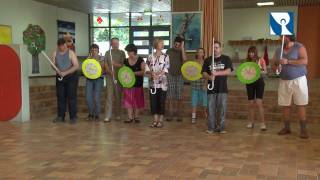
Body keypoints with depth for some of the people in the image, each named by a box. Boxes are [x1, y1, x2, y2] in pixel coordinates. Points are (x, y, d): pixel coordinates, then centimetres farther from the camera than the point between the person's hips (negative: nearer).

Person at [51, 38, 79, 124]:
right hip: (59, 78, 4)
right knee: (60, 97, 7)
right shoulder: (55, 53, 4)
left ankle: (73, 117, -1)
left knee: (71, 97, -5)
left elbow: (76, 66, -14)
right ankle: (60, 116, 15)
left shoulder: (71, 53, -9)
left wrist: (66, 72, -21)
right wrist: (58, 71, -14)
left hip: (71, 77, -4)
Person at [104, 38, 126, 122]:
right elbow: (106, 64, 5)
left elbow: (123, 65, 0)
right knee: (109, 96, -4)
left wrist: (115, 64, -17)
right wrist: (110, 71, -14)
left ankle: (118, 115, 16)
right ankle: (108, 116, -5)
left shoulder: (122, 53, 6)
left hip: (119, 77, 0)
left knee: (118, 96, 5)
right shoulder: (108, 53, 10)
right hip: (109, 76, 0)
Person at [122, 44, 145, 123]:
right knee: (128, 101, 2)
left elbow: (143, 71, -10)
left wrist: (134, 73, -22)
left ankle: (136, 117, 15)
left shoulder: (140, 60, -4)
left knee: (137, 101, 3)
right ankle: (130, 117, 8)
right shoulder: (126, 61, 8)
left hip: (138, 84, -3)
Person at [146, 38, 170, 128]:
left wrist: (158, 74, -20)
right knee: (153, 102, 4)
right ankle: (155, 120, 15)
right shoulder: (150, 57, 5)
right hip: (153, 83, 2)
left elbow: (166, 71, -8)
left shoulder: (165, 57, -1)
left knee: (161, 102, 2)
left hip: (162, 83, -2)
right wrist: (152, 73, -15)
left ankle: (161, 120, 13)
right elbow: (147, 70, 4)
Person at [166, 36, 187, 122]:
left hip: (179, 76, 0)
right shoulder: (169, 51, 5)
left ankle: (178, 114, 7)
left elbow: (184, 59, -18)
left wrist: (182, 48, -17)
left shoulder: (181, 52, 3)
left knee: (179, 97, 1)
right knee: (171, 96, 0)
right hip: (170, 76, 0)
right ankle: (171, 114, 6)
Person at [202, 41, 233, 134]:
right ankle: (211, 128, 10)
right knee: (211, 108, 1)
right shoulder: (208, 60, 10)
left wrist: (217, 73, -20)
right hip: (211, 88, 1)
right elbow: (204, 73, 5)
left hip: (222, 88, -1)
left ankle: (221, 127, 9)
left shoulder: (226, 59, 5)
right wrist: (209, 77, -17)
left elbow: (229, 71, -7)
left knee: (222, 108, -1)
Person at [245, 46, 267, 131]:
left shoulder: (261, 60, -2)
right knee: (251, 104, 8)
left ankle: (262, 123, -8)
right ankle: (251, 122, 19)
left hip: (259, 82, -3)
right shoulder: (247, 61, 7)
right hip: (250, 82, 3)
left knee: (258, 103, -13)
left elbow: (265, 71, -3)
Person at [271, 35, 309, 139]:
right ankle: (287, 128, 18)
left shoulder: (299, 47, -4)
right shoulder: (278, 50, 11)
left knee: (301, 105, -5)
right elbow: (273, 63, 13)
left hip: (298, 80, -4)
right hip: (284, 82, 4)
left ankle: (303, 129, -1)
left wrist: (288, 62, -22)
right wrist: (276, 68, -10)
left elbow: (305, 61, -16)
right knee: (285, 105, 6)